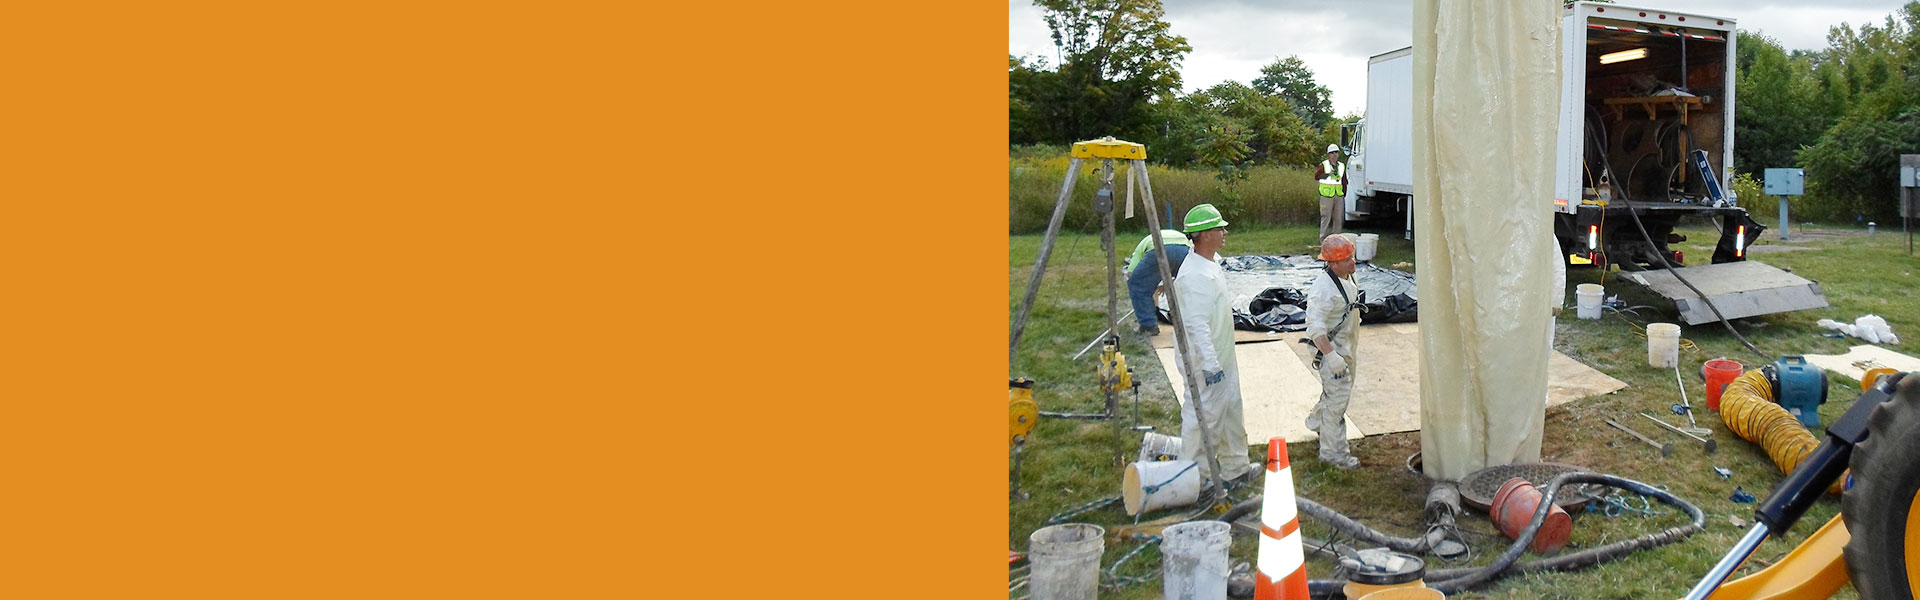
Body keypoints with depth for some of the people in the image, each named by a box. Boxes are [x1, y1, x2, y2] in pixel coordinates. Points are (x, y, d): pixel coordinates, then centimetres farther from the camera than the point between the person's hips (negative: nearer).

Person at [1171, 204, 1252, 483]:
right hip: (1205, 363, -11)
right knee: (1204, 416, 0)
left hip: (1222, 357, 11)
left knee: (1230, 410, 20)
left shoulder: (1210, 264, 8)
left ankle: (1235, 466, 34)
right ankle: (1194, 477, 14)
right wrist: (1210, 364, -28)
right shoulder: (1194, 275, -25)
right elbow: (1197, 325, -28)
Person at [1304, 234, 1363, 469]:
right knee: (1337, 399, -6)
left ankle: (1316, 420, 48)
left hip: (1348, 348, 10)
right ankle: (1332, 451, 4)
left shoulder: (1348, 278, 4)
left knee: (1340, 393, 24)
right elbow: (1315, 326, -30)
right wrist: (1331, 355, -35)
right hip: (1332, 350, -9)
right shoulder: (1323, 288, -27)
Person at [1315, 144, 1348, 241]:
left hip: (1339, 195, 5)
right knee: (1326, 217, -4)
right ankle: (1324, 239, 0)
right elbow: (1316, 176, -10)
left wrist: (1344, 195, 12)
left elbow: (1344, 182, 17)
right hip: (1327, 195, -4)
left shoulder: (1342, 166, 14)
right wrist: (1328, 174, -19)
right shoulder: (1324, 165, 0)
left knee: (1338, 218, 4)